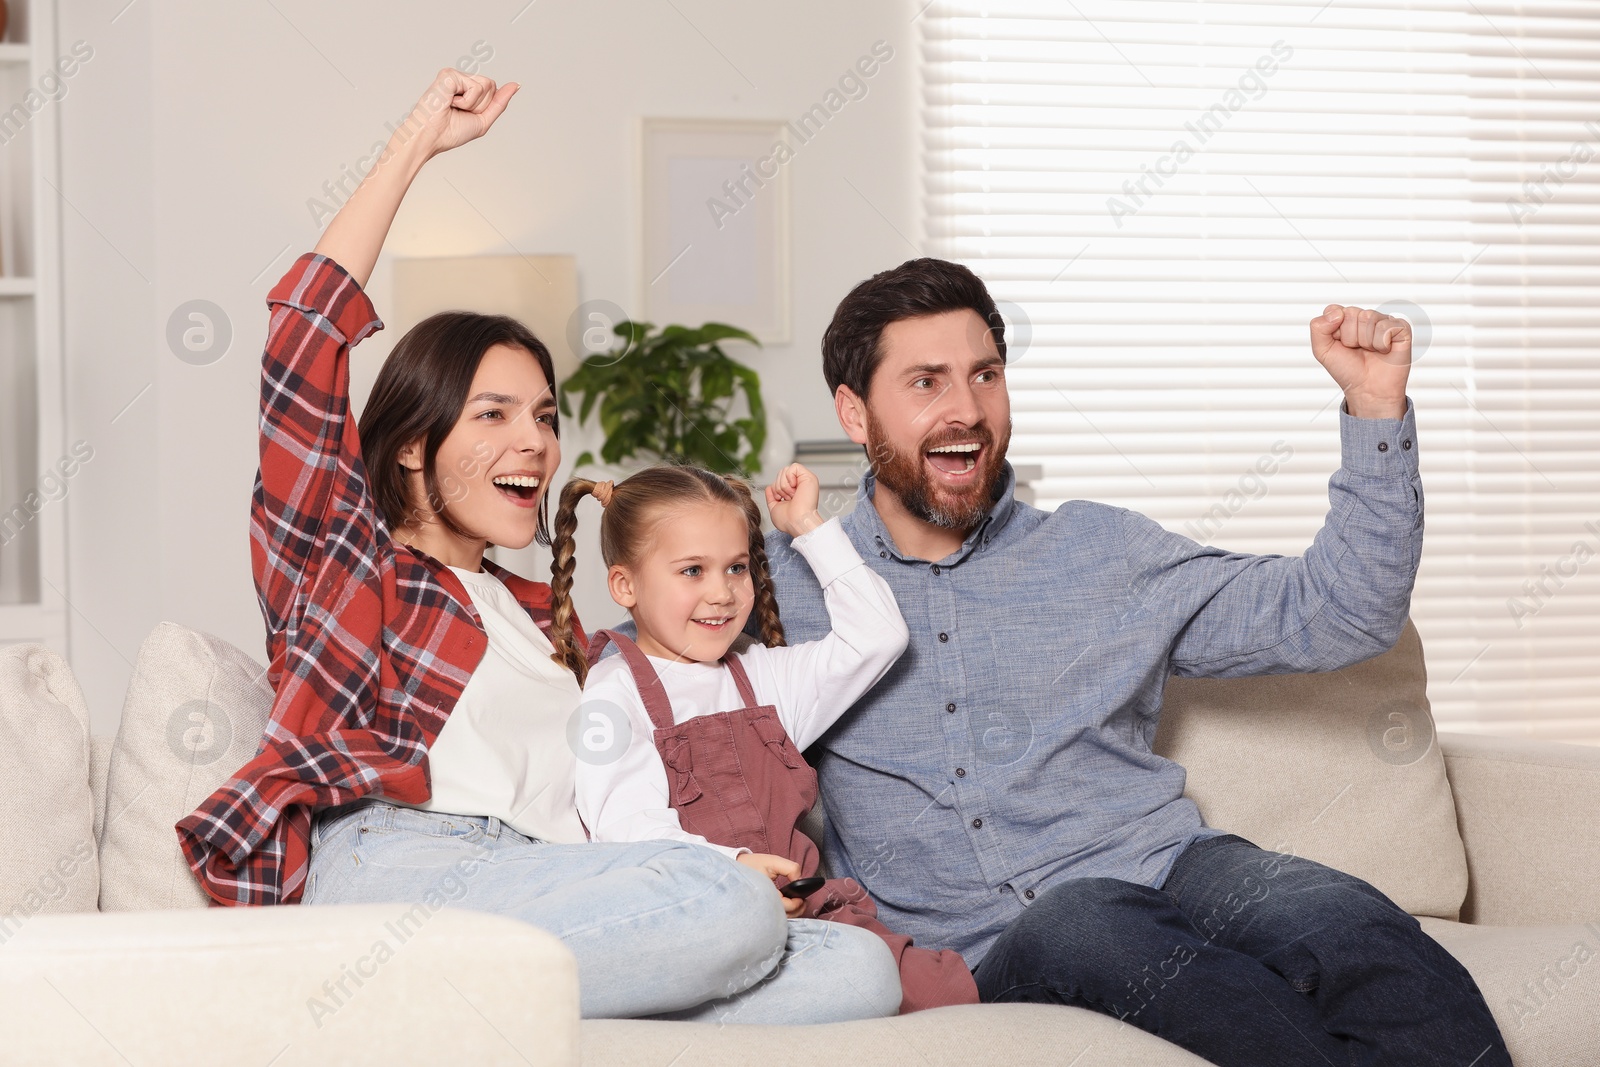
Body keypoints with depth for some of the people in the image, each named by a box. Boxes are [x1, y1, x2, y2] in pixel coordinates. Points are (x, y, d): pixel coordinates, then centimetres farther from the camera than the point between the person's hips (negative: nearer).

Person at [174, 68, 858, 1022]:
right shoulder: (340, 554, 16)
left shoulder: (540, 614, 34)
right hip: (385, 863, -6)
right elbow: (305, 333, 5)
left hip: (538, 886, 6)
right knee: (731, 910, -30)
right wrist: (417, 144, 9)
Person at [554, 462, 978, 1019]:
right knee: (860, 966, -33)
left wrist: (810, 528, 23)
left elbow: (877, 636, 24)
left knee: (950, 983, -18)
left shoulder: (763, 679, 24)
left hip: (791, 907, 8)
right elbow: (624, 827, -12)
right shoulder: (614, 693, 2)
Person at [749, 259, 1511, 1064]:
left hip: (1170, 871, 2)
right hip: (988, 950, -1)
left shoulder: (1100, 552, 15)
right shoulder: (788, 582, 11)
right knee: (1080, 915, -38)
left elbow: (1335, 615, 13)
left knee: (1345, 921, -32)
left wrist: (1376, 406, 4)